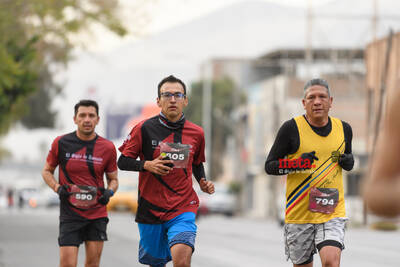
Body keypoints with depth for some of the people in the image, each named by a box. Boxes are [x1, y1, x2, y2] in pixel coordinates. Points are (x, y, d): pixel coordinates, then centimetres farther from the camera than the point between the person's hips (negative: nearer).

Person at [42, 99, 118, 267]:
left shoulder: (107, 148, 0)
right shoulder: (61, 143, -3)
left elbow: (113, 179, 13)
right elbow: (47, 171, 11)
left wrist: (109, 192, -9)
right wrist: (58, 188, -8)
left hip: (97, 214, 2)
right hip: (70, 214, -2)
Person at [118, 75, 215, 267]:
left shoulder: (196, 133, 5)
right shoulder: (145, 128, -3)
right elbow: (123, 162, 1)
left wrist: (203, 183, 4)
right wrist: (147, 165, -16)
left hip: (183, 208, 0)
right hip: (151, 207, 0)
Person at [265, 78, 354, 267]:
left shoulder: (343, 129, 8)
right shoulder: (291, 128, -5)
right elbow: (269, 166, -3)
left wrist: (348, 162, 2)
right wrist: (298, 164, -20)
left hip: (332, 211, 1)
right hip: (299, 212, -1)